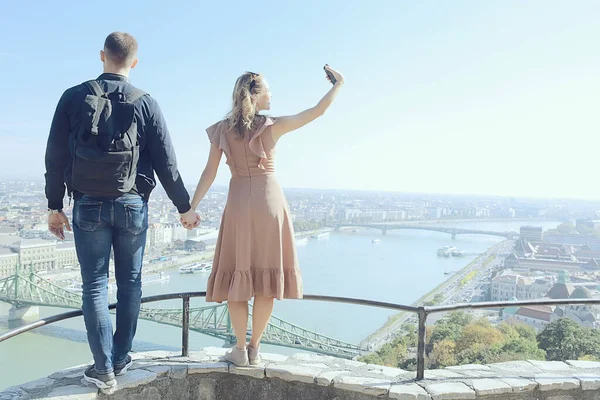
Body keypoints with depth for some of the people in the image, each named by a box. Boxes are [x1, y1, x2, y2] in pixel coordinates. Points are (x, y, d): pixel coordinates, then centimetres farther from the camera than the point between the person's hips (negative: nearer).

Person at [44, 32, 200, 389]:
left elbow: (56, 157, -1)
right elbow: (166, 163, -3)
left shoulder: (74, 97, -1)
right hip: (133, 206, 0)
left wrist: (55, 206, 9)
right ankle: (121, 359, 20)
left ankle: (104, 368, 8)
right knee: (130, 283, 12)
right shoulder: (146, 104, -2)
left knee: (95, 285, 6)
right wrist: (185, 208, 7)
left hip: (89, 206, 0)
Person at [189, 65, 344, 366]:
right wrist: (338, 84, 14)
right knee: (266, 276, 5)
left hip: (238, 203, 2)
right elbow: (317, 112, 1)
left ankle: (240, 350, 10)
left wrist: (191, 207, 3)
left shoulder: (222, 130, 4)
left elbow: (209, 173, 0)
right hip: (268, 200, -2)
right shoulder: (272, 126, -3)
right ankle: (254, 349, 10)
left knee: (237, 275, 8)